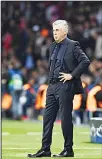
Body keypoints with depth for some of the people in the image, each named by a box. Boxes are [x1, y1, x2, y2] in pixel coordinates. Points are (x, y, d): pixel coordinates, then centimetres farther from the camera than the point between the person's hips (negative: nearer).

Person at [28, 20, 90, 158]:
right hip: (52, 86, 8)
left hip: (65, 87, -8)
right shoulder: (53, 47, 16)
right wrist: (51, 78, 15)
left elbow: (85, 61, -14)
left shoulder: (73, 46, -7)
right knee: (48, 117, 6)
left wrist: (72, 75, -14)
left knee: (66, 118, -3)